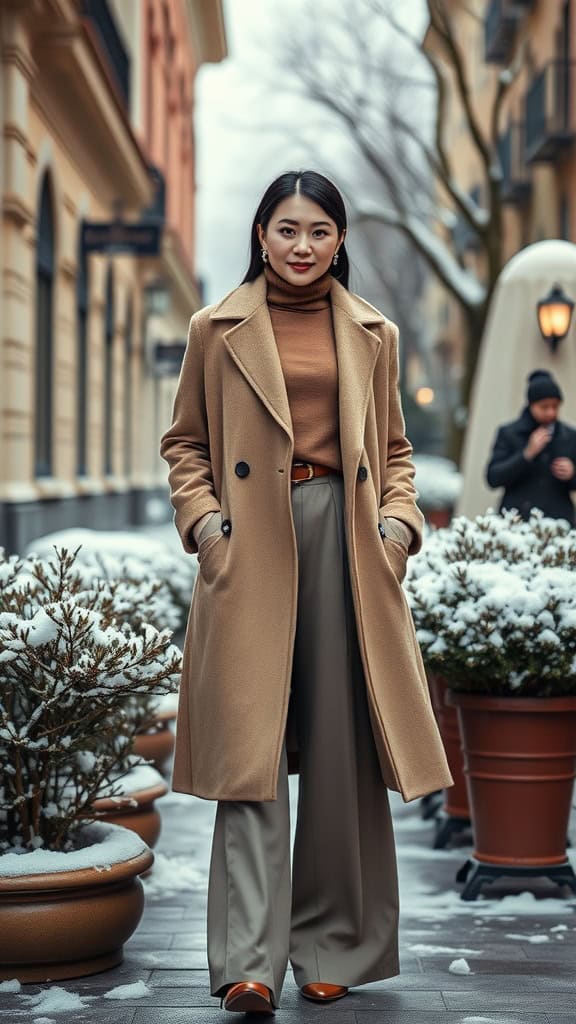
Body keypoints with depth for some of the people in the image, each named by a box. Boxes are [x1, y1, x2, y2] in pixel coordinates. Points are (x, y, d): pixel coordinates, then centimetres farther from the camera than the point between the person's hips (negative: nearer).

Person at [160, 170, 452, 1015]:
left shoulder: (372, 336, 12)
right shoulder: (217, 330, 7)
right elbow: (185, 442, 11)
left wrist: (400, 520, 2)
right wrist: (204, 519, -5)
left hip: (346, 546, 2)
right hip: (253, 551, -2)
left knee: (343, 750, 3)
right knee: (250, 750, -8)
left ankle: (333, 946, 15)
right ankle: (248, 960, -9)